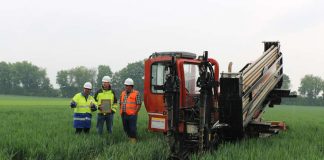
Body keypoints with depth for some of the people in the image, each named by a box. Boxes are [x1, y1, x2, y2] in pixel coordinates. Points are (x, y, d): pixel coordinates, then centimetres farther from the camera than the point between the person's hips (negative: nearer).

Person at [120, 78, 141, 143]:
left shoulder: (136, 93, -4)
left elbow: (139, 104, -7)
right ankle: (129, 138, 27)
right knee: (126, 129, 12)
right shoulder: (123, 93, 13)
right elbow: (120, 103, 20)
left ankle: (133, 140, 7)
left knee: (132, 129, -3)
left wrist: (135, 113, -10)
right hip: (124, 115, 6)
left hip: (132, 115, -6)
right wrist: (121, 112, 11)